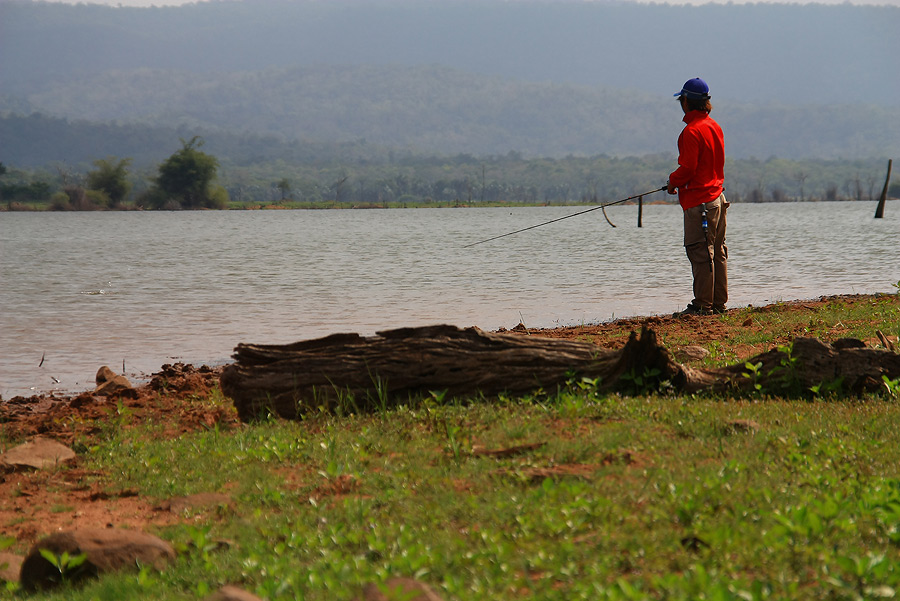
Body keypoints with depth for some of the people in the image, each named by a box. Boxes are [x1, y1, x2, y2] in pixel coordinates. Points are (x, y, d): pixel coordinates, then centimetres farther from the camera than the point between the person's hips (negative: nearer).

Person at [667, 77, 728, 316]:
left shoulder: (692, 131, -16)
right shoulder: (714, 126, 12)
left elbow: (688, 168, -19)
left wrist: (673, 181, 2)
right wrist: (678, 180, 20)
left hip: (699, 201, -10)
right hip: (717, 195, 10)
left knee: (700, 252, -6)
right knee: (717, 252, 11)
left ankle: (703, 305, -5)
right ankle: (718, 303, 15)